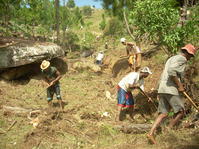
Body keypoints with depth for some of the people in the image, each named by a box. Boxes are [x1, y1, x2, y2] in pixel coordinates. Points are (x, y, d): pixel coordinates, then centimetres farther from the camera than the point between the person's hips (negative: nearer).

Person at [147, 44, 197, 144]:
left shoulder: (172, 58, 25)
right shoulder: (182, 59, -5)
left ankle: (151, 133, -5)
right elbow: (171, 71, -23)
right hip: (171, 89, -9)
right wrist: (179, 85, -15)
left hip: (162, 89, 9)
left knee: (163, 114, 7)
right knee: (180, 111, 7)